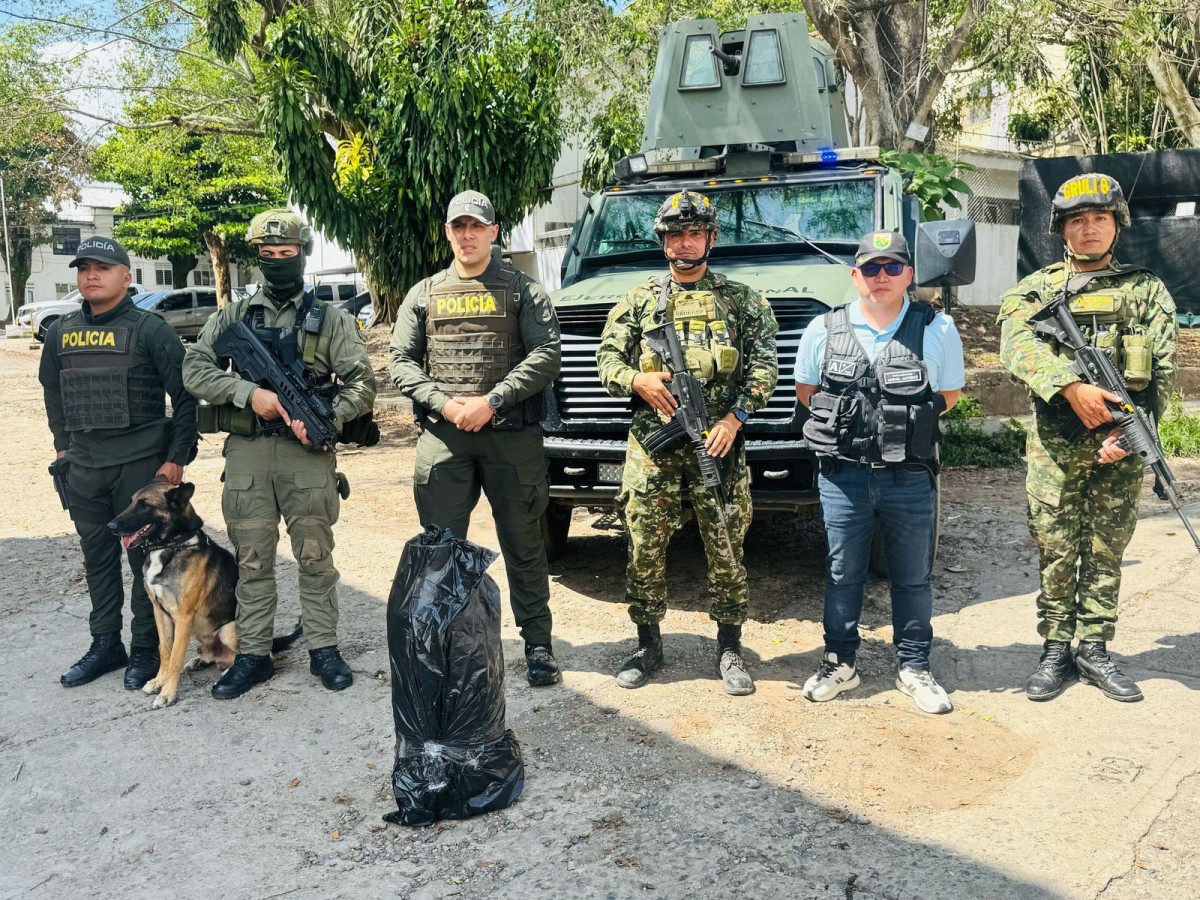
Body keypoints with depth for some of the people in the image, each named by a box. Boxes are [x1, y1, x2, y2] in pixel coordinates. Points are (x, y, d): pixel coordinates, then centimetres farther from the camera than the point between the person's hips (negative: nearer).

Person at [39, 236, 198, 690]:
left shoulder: (150, 329, -7)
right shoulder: (61, 333, 10)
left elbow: (185, 396, -8)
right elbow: (53, 393, 23)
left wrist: (176, 458, -11)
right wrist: (63, 446, 16)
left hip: (141, 464, -5)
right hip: (84, 466, 6)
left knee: (145, 557, 2)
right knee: (97, 556, 13)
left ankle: (146, 649, 14)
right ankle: (106, 644, 27)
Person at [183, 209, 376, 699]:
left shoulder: (330, 319, 6)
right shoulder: (234, 315, 11)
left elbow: (362, 383, -1)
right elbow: (194, 369, 0)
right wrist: (249, 393, -14)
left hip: (307, 452, -2)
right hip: (246, 452, 2)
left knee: (315, 557, 4)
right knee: (252, 560, 7)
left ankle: (323, 649, 16)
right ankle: (253, 654, 18)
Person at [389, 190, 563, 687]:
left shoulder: (523, 290, 7)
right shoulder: (424, 294, 14)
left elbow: (546, 354, -4)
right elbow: (402, 362, 8)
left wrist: (491, 401, -14)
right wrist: (446, 404, -9)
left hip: (511, 434, -2)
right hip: (442, 436, 2)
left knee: (523, 544, 5)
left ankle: (538, 643, 17)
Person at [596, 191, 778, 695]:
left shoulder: (742, 302, 10)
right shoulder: (639, 301, 13)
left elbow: (764, 365, 4)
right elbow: (606, 359, 10)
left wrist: (736, 417, -10)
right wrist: (637, 380, -12)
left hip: (718, 444, -1)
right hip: (651, 444, 1)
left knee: (726, 548, 2)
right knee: (645, 549, 4)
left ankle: (729, 649, 17)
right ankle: (648, 645, 19)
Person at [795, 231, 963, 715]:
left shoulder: (938, 329, -1)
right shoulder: (824, 330, 1)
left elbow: (949, 394, 9)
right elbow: (806, 390, 13)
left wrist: (905, 424, 1)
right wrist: (843, 424, 4)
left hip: (910, 476, 0)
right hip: (843, 475, 1)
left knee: (913, 576, 10)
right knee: (842, 574, 11)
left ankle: (914, 667, 25)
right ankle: (840, 663, 25)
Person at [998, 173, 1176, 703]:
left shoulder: (1147, 291, 10)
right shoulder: (1036, 289, 7)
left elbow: (1162, 371, 1)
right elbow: (1017, 346, -12)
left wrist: (1130, 430, -14)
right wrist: (1072, 387, -26)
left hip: (1119, 445, 1)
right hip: (1054, 445, -1)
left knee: (1106, 550, 8)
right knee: (1056, 551, 4)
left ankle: (1094, 649, 19)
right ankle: (1056, 649, 15)